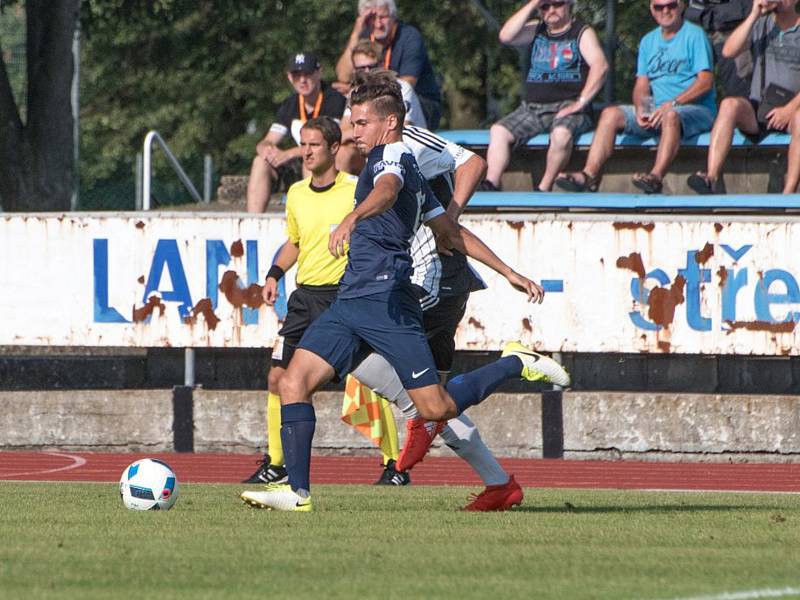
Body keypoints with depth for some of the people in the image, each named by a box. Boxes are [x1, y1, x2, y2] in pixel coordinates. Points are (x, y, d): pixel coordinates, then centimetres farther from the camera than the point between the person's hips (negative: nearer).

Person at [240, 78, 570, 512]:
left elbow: (386, 190, -30)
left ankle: (517, 364, 13)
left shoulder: (392, 155, -5)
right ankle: (297, 491, -9)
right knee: (293, 383, -7)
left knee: (437, 409, -7)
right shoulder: (409, 171, 24)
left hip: (385, 298, -10)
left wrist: (352, 219, -51)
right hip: (350, 300, 10)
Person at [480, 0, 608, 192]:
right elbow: (506, 36, 0)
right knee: (498, 131, -15)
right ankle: (490, 186, -25)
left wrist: (580, 102, -18)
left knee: (561, 133, -36)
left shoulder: (582, 33, 5)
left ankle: (544, 190, -28)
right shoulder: (536, 30, 18)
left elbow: (600, 66, -10)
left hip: (568, 106, -5)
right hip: (532, 108, 5)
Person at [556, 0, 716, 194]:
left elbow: (705, 82, -11)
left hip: (696, 108, -6)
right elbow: (641, 84, 14)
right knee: (610, 114, -12)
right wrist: (640, 108, -8)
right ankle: (589, 175, -25)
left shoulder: (694, 35, -2)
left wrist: (672, 104, -20)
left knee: (671, 116, -39)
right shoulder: (648, 41, 18)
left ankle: (656, 177, -52)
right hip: (656, 110, 6)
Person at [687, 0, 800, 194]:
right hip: (758, 111, 3)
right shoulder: (760, 25, 14)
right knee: (730, 105, -29)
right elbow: (729, 51, -3)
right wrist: (754, 16, -8)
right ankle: (712, 179, -40)